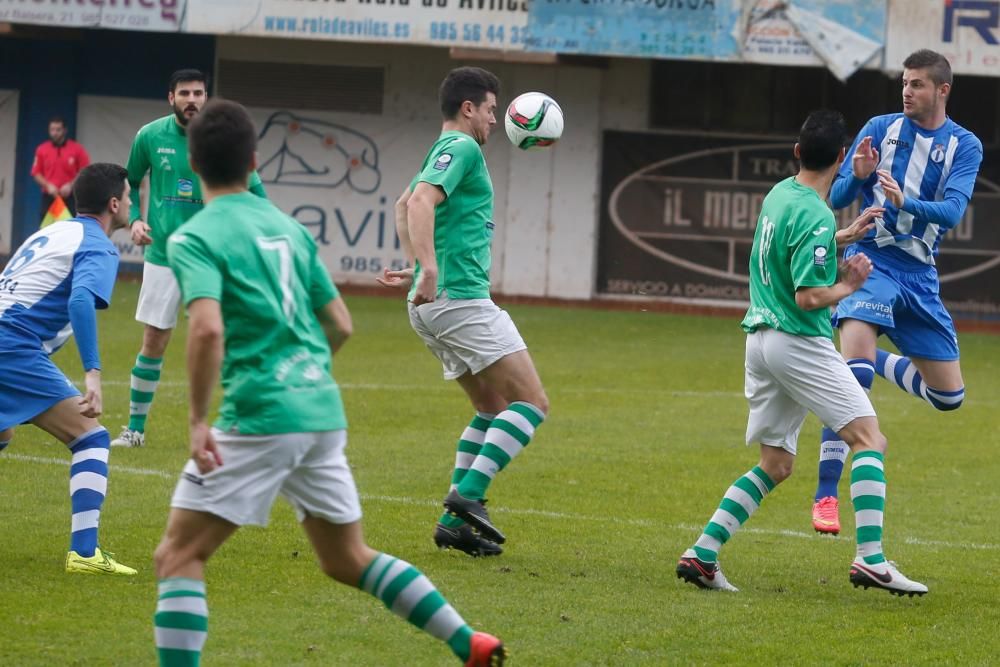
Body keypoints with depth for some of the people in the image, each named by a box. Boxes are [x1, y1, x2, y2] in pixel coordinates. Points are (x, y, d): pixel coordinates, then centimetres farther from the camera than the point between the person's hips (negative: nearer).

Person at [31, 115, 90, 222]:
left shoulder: (77, 149, 1)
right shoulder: (41, 150, 7)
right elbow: (36, 173, 8)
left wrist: (70, 185, -13)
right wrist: (48, 185, -10)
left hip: (69, 198, -2)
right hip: (48, 197, 2)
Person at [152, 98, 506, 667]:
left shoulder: (194, 239, -7)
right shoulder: (288, 227, 14)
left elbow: (208, 328, -23)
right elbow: (341, 325, 16)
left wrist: (200, 421, -17)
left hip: (261, 416, -7)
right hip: (323, 409, 7)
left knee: (179, 556, 0)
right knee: (349, 560, 21)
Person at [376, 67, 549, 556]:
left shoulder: (444, 152, 21)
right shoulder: (462, 149, -9)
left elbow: (404, 205, 36)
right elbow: (421, 201, -25)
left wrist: (416, 268, 32)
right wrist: (429, 269, -34)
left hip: (434, 303, 10)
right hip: (460, 299, -10)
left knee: (492, 409, 15)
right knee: (532, 402, -10)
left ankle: (455, 519, 8)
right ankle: (469, 495, -20)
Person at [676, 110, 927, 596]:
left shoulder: (780, 193, 10)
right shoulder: (816, 216, -17)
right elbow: (808, 298, -20)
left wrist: (846, 235, 34)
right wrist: (848, 286, -4)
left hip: (760, 339, 9)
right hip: (800, 342, -9)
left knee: (775, 465, 14)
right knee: (870, 440, -7)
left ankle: (702, 555, 6)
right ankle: (870, 560, -18)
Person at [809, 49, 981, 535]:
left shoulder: (965, 146, 1)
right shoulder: (880, 129, 0)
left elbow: (952, 211, -14)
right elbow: (837, 198, 0)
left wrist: (904, 202, -32)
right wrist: (857, 175, -22)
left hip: (919, 274, 3)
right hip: (872, 262, -3)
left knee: (948, 397, 7)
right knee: (854, 370, -26)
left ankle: (878, 363, 35)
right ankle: (826, 495, -25)